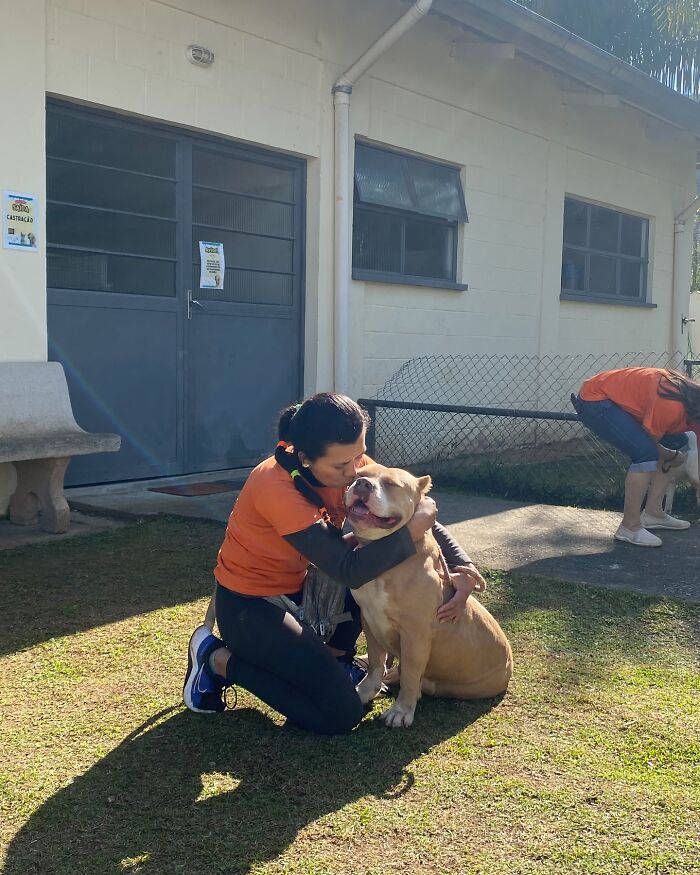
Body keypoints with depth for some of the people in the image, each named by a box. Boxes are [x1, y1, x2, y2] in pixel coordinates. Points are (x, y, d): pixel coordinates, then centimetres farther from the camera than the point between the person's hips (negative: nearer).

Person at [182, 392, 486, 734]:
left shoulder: (350, 465, -11)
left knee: (387, 562, -6)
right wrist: (411, 530, -29)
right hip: (248, 604, -8)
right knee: (341, 714, -13)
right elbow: (348, 570, -33)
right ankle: (219, 660, 0)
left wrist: (462, 566, -19)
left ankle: (335, 657, 10)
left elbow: (416, 513, -5)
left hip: (296, 587, 8)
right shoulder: (276, 487, -32)